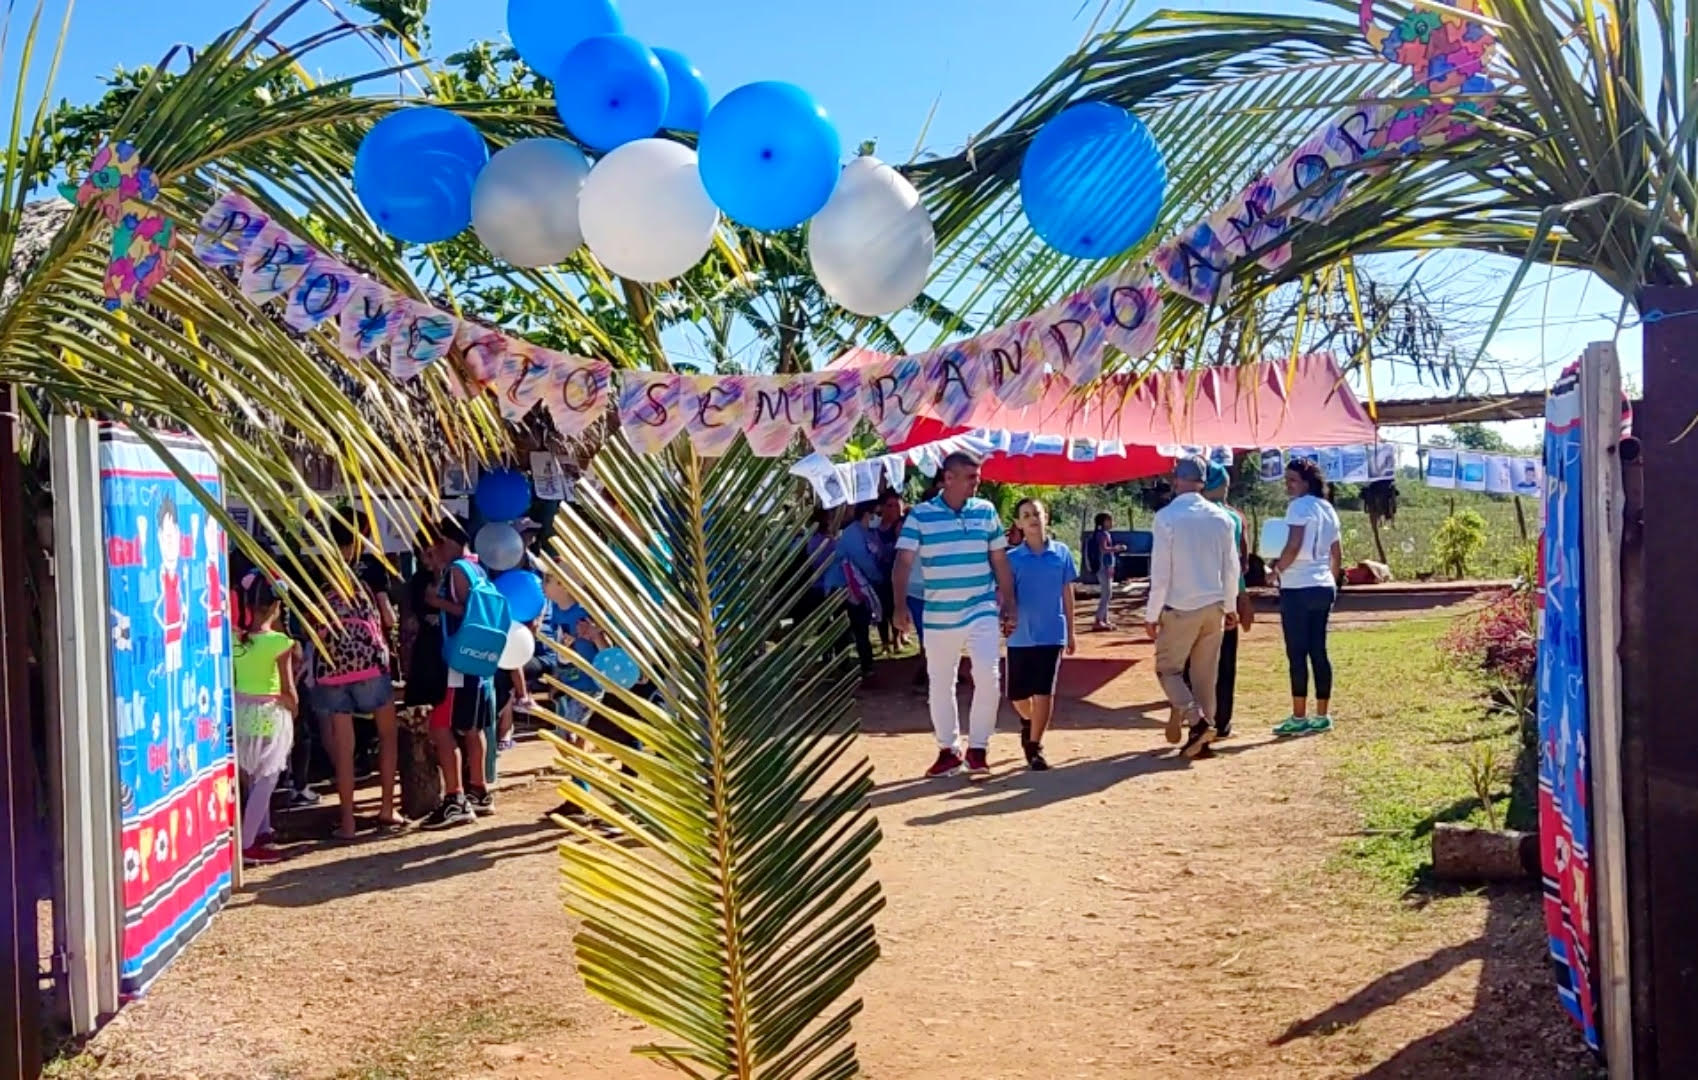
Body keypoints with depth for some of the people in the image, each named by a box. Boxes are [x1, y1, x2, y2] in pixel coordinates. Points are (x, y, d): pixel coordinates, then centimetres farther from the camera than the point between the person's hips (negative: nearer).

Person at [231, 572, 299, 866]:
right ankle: (247, 846, 1)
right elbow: (288, 690, -13)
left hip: (241, 710, 6)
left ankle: (261, 832, 32)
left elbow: (231, 678, 4)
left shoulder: (235, 637, -1)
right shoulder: (279, 642, -17)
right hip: (270, 713, -6)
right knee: (265, 780, 2)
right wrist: (294, 709, 5)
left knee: (254, 778, 20)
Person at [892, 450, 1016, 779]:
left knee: (987, 676, -11)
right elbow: (904, 562, -9)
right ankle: (947, 749, 23)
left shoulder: (986, 511, 3)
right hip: (938, 615, -1)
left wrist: (1009, 604, 7)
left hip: (982, 611, 1)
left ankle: (978, 748, 3)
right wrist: (901, 606, -19)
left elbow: (1000, 561, 9)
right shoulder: (920, 515, -5)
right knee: (940, 684, 8)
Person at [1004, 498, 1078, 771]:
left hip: (1052, 634, 0)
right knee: (1018, 695, 10)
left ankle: (1035, 746, 8)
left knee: (1044, 693, -3)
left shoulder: (1062, 553, 0)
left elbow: (1067, 594, 6)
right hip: (1020, 636, 1)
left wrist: (1070, 632, 8)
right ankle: (1028, 722, 42)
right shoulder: (1012, 558, -3)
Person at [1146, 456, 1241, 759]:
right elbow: (1231, 567, 7)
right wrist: (1230, 606, 20)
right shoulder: (1221, 517, 1)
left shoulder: (1167, 517, -13)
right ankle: (1201, 736, 16)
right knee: (1206, 674, 12)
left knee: (1168, 669, 9)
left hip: (1180, 608, -5)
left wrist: (1152, 614, -6)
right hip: (1214, 606, 5)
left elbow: (1160, 571, -13)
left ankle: (1197, 721, -10)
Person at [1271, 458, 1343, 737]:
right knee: (1318, 652, 10)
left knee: (1297, 653, -3)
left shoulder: (1299, 506, -10)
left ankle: (1299, 718, 0)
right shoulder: (1327, 508, 15)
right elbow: (1337, 554, 17)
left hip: (1298, 588, -8)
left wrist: (1278, 568, -7)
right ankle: (1322, 716, 13)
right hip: (1323, 588, 8)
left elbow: (1293, 546, -21)